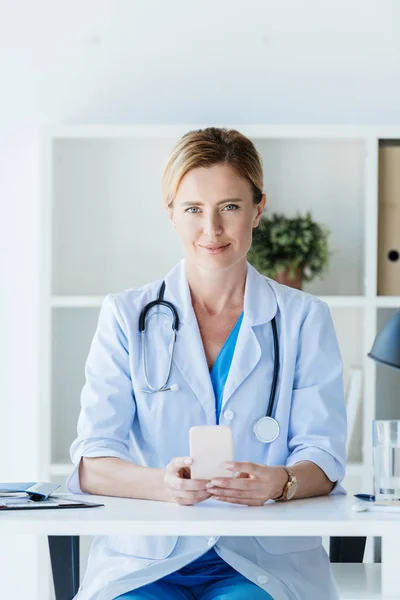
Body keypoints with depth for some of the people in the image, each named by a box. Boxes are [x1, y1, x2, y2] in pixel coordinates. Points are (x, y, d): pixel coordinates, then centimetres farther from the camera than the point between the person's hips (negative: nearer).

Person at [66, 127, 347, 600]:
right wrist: (164, 484, -24)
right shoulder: (126, 316, 9)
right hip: (146, 557, 0)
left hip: (263, 561, 0)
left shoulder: (304, 319, 10)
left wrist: (279, 482, -22)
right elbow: (93, 463, -1)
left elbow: (323, 458, 2)